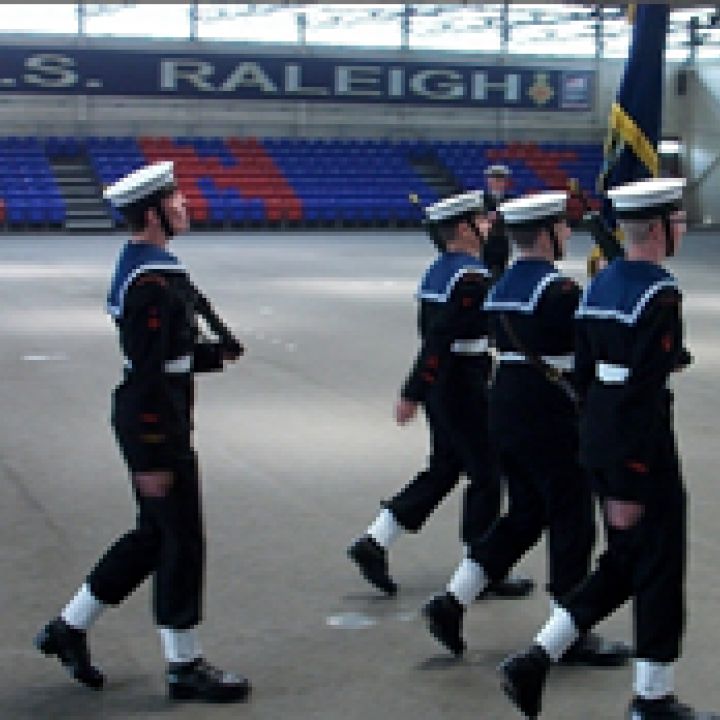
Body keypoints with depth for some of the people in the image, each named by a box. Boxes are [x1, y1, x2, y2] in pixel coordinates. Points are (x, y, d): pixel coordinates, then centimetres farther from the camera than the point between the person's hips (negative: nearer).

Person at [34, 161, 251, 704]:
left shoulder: (141, 266, 11)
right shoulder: (154, 280, -21)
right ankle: (185, 666, 13)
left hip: (155, 420, 10)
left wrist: (215, 353, 9)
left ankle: (69, 628, 27)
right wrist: (154, 458, -22)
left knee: (153, 534, 18)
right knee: (181, 541, 1)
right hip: (155, 424, -10)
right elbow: (148, 373, -24)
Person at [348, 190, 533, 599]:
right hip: (464, 391, -9)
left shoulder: (436, 273, 10)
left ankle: (374, 543, 14)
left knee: (443, 471, 17)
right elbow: (439, 338, -25)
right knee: (486, 477, 2)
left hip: (440, 388, 10)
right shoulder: (472, 278, -19)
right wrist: (412, 395, -25)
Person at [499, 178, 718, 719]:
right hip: (642, 452, -9)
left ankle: (536, 660, 12)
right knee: (660, 569, 6)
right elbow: (645, 395, -23)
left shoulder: (600, 285, 9)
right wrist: (631, 486, -22)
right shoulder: (661, 295, -18)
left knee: (622, 564, 18)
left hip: (597, 438, 9)